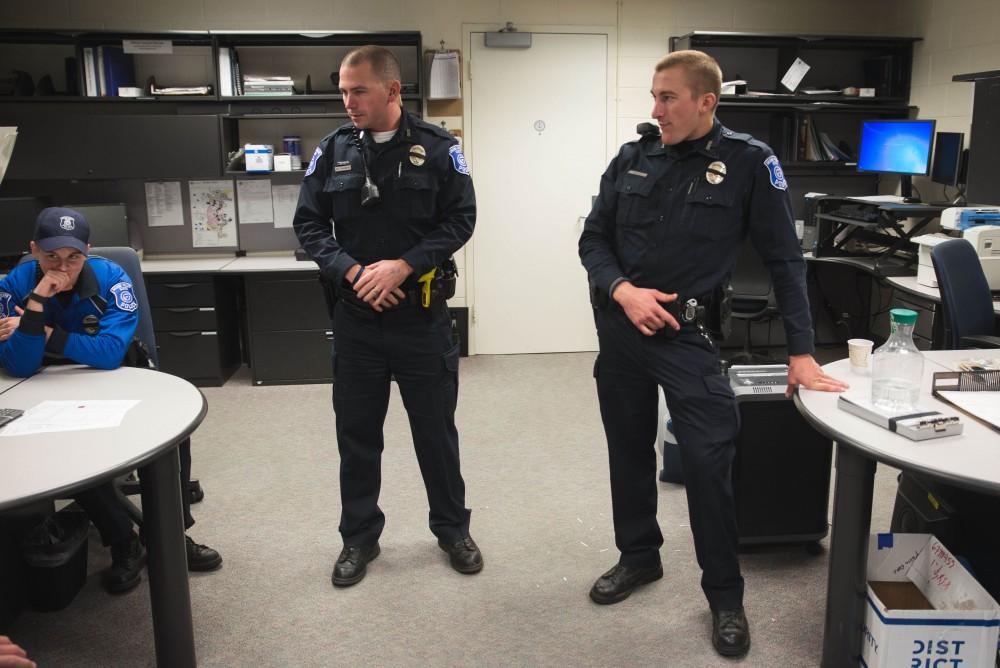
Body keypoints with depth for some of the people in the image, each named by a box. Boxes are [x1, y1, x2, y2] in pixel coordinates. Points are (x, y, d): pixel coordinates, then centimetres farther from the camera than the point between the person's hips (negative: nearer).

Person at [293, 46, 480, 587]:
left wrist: (402, 266, -17)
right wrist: (351, 271, -13)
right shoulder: (333, 150, 3)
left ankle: (452, 528, 30)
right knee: (356, 431, 12)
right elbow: (308, 222, 3)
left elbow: (460, 219, -6)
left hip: (422, 314, -2)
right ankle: (359, 536, 30)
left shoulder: (437, 148, -4)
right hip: (355, 315, 2)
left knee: (436, 428, 10)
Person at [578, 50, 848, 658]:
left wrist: (802, 353, -10)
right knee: (629, 448, 15)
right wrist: (622, 290, -14)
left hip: (686, 334, -4)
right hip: (618, 327, 4)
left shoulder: (749, 162, -8)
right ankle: (638, 556, 36)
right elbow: (593, 239, 6)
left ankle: (726, 596, 14)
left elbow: (784, 258, -6)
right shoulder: (632, 159, 1)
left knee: (709, 459, -6)